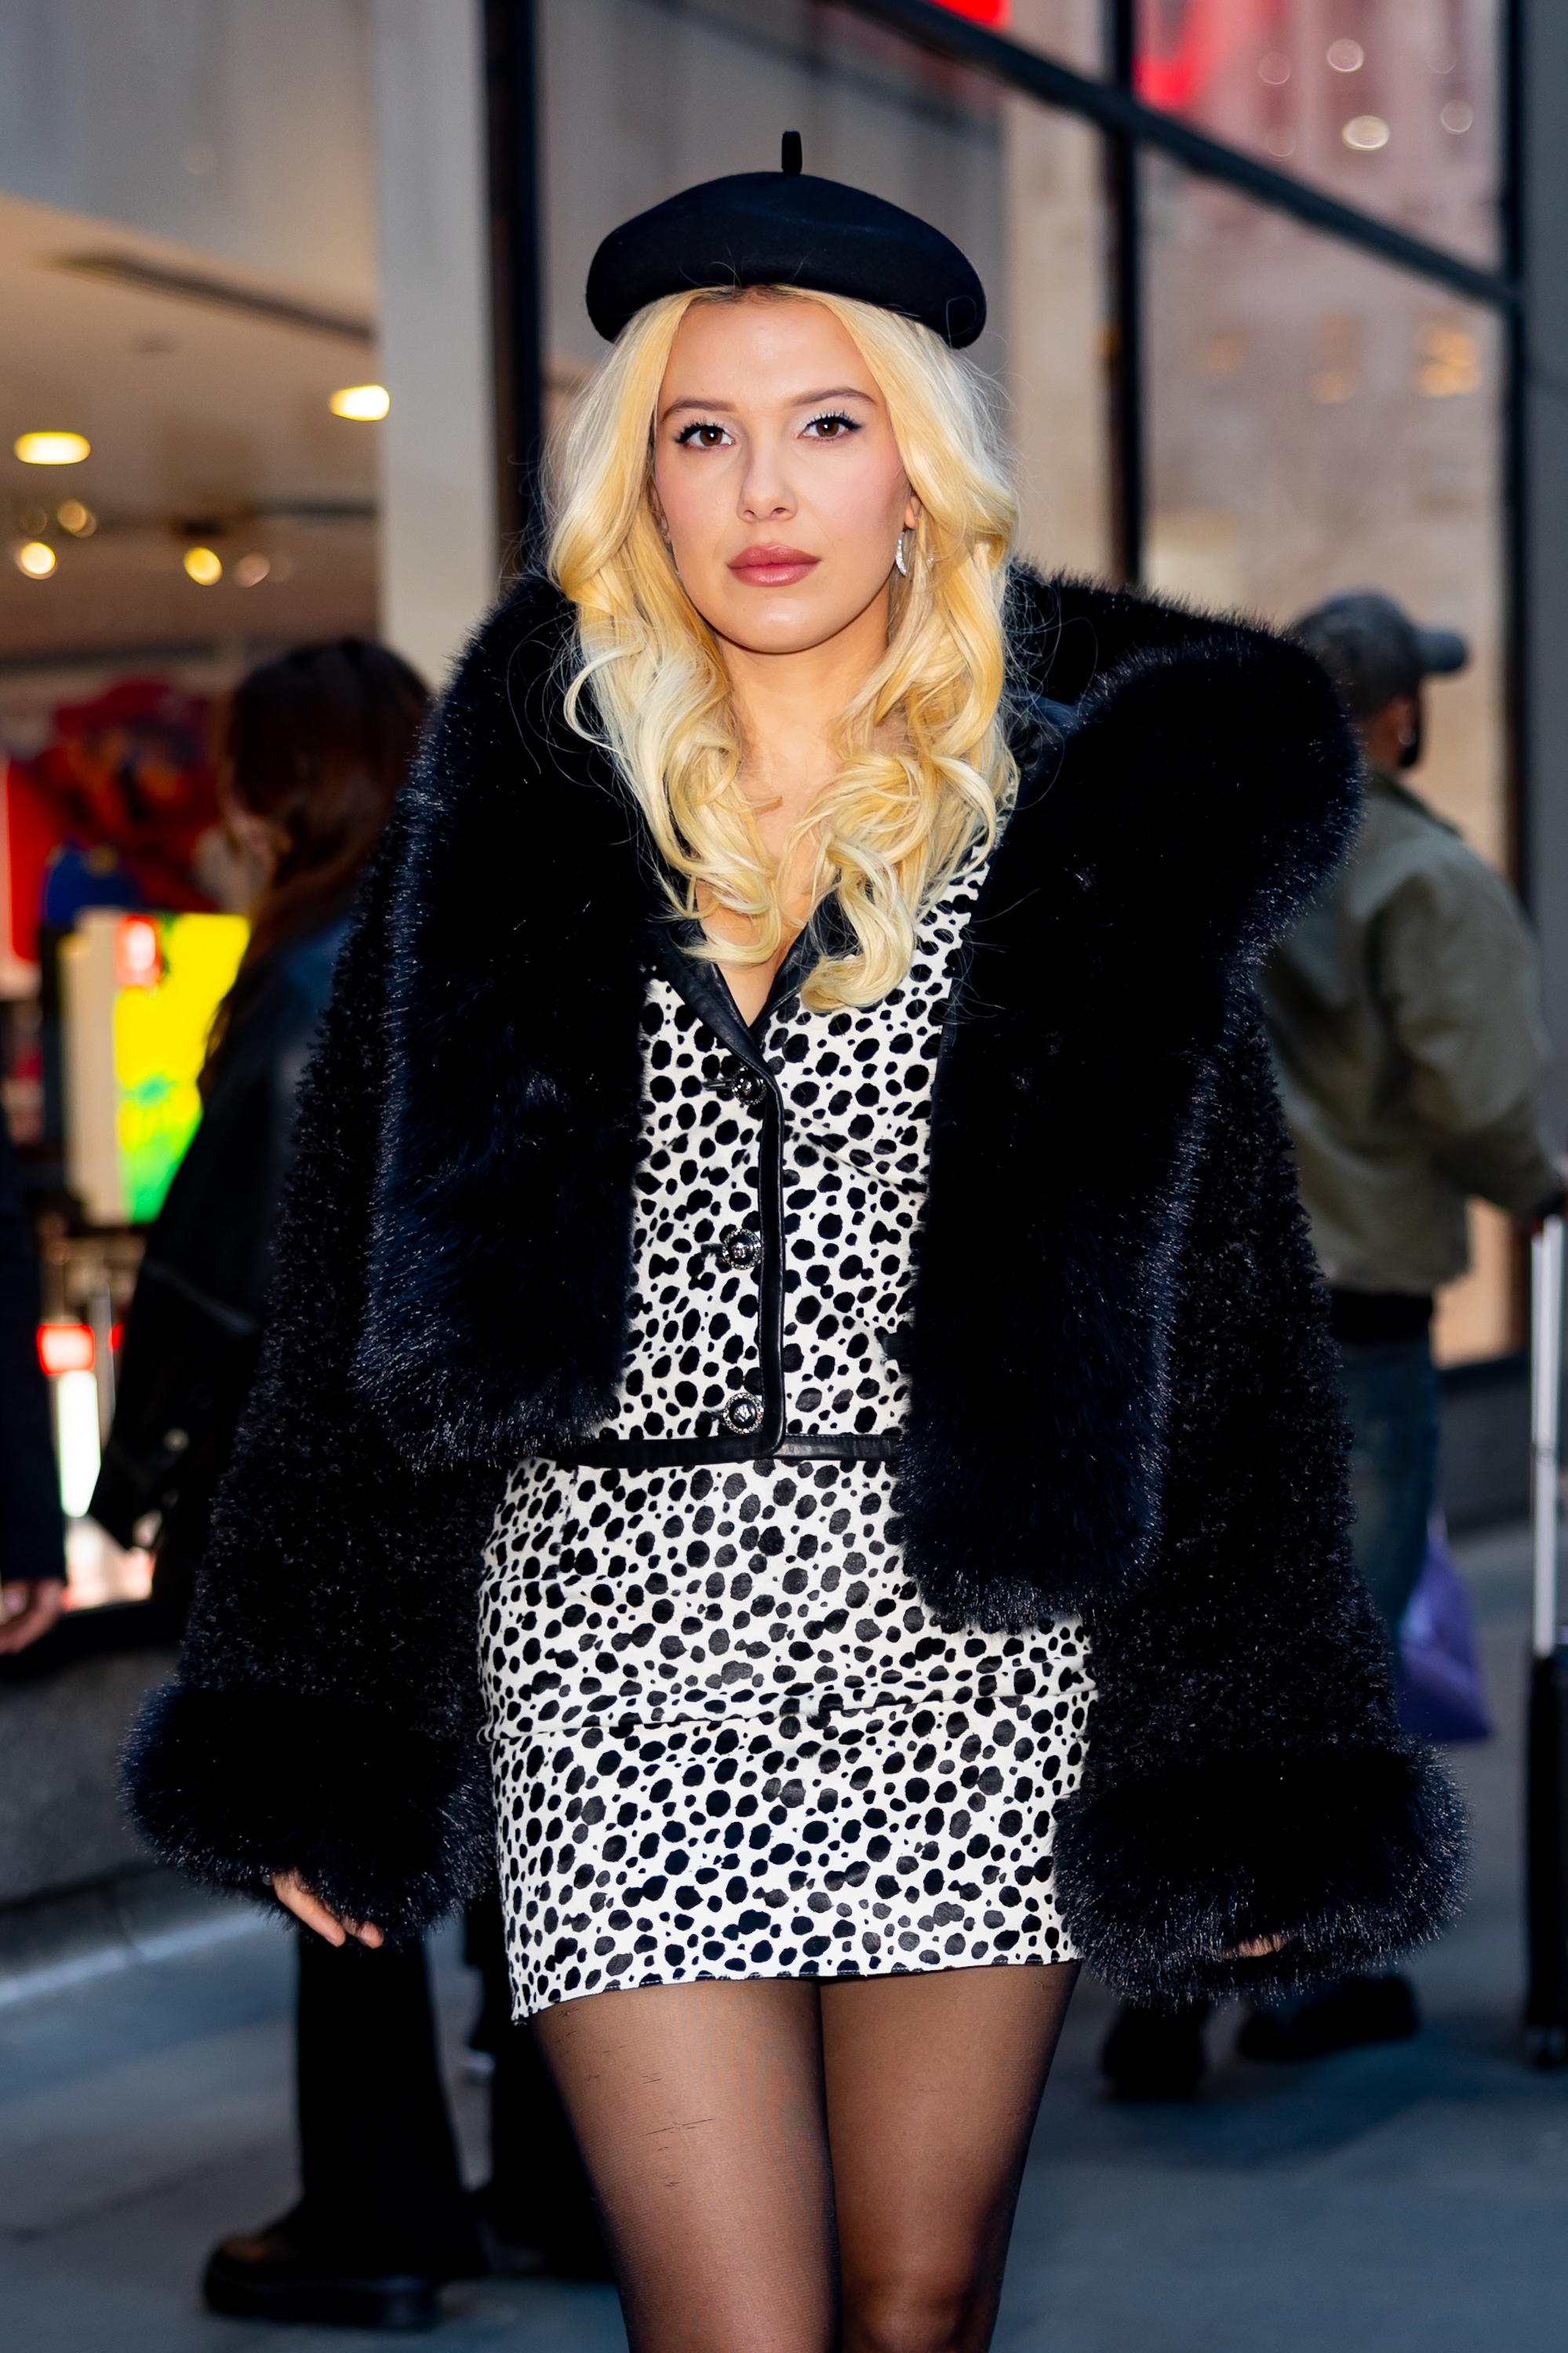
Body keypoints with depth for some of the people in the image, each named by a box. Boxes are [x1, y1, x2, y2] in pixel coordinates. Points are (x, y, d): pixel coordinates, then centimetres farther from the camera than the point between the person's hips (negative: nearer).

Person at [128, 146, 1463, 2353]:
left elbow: (1223, 1307, 2)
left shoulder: (1085, 825, 2)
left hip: (977, 1645, 0)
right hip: (616, 1623, 0)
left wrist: (1241, 1776, 0)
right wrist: (315, 1753, 5)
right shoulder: (523, 817, 4)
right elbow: (362, 1289, 7)